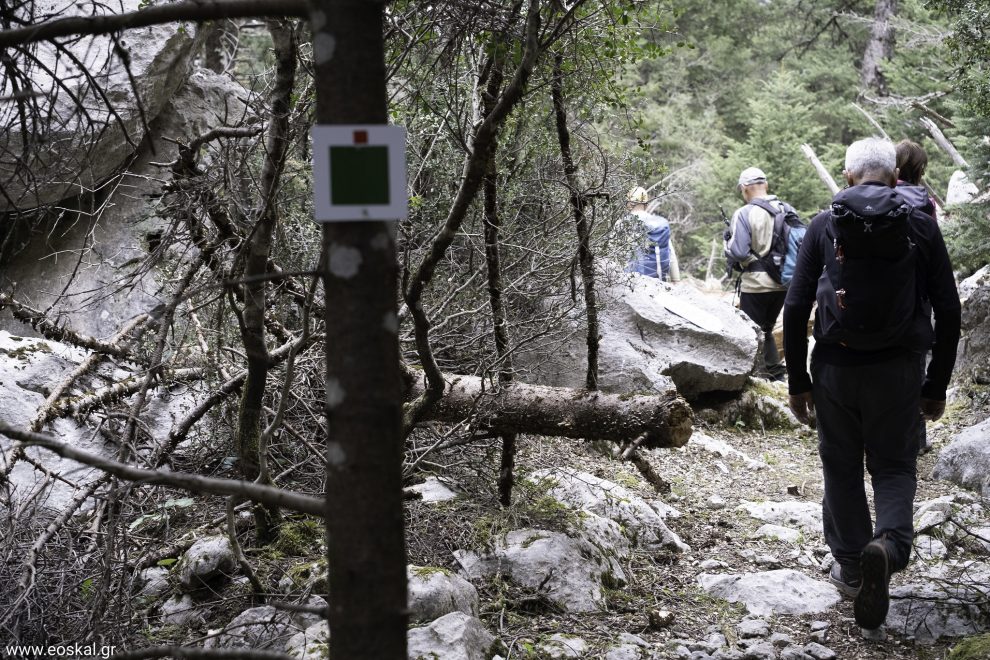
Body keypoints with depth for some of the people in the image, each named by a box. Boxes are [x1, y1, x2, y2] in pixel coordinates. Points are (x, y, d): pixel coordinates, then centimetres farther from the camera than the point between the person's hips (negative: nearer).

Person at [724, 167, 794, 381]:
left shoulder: (744, 213, -14)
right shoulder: (787, 209, 2)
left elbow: (737, 251, -19)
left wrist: (727, 242, 2)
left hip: (756, 283, -6)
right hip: (783, 282, 6)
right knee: (766, 329, 22)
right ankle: (776, 374, 24)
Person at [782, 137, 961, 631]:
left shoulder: (824, 226, 0)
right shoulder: (921, 227, 0)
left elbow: (795, 307, -3)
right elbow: (948, 311, 0)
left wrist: (798, 381, 4)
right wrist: (937, 386, 8)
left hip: (835, 368, 0)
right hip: (897, 369, 0)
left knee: (841, 467, 15)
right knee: (893, 465, 13)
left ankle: (851, 566, 22)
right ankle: (890, 543, -13)